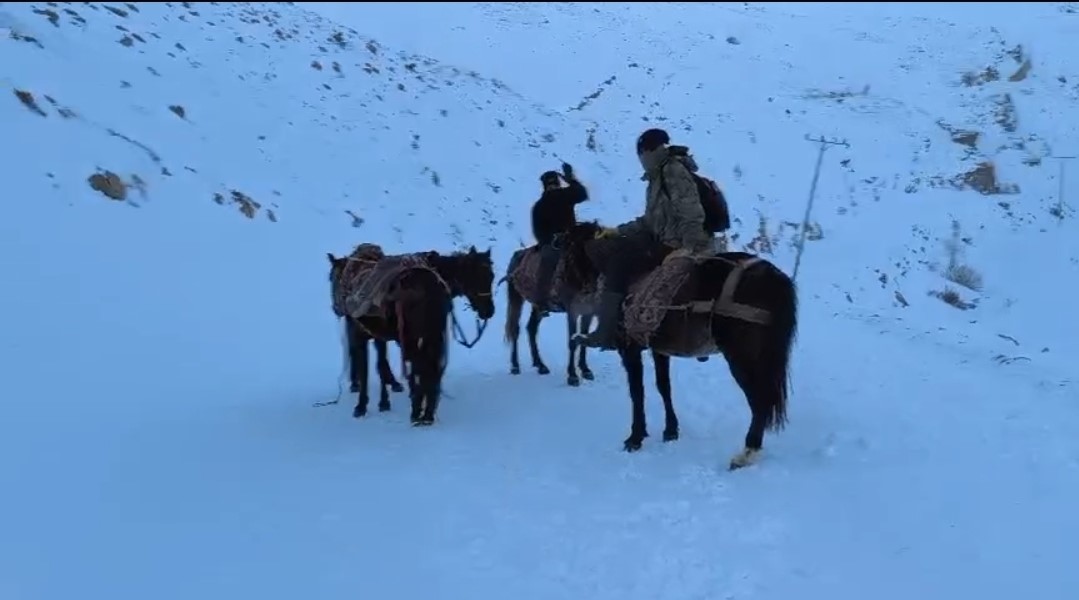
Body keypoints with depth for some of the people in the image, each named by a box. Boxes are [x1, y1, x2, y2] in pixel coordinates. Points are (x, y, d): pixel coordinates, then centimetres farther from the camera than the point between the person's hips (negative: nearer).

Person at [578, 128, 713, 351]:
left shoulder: (674, 170, -11)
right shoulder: (659, 176, 19)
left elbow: (692, 213, -22)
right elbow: (651, 220, 22)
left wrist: (688, 247, -31)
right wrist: (617, 231, 16)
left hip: (675, 247, -10)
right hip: (662, 241, 10)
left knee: (619, 261, -18)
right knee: (613, 249, 7)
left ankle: (607, 331, -15)